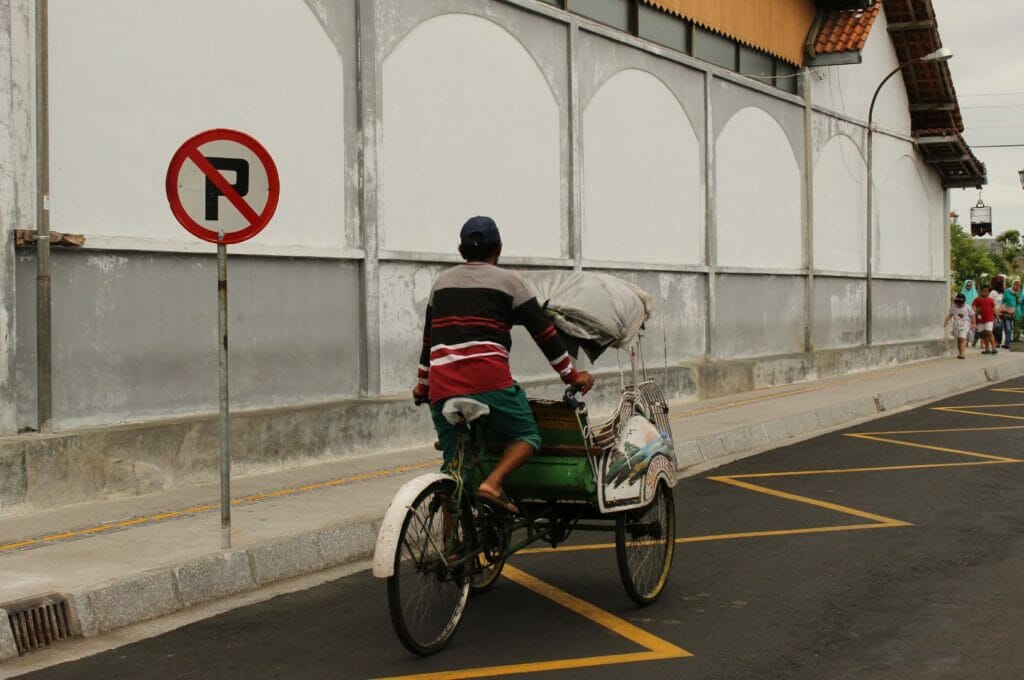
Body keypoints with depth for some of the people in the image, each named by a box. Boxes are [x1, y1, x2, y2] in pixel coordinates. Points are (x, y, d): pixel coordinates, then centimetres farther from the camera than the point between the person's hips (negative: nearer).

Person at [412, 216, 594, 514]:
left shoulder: (442, 282, 22)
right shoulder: (508, 281, 8)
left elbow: (429, 339, 27)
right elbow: (544, 333, 8)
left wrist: (422, 386, 38)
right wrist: (572, 375, 16)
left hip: (441, 386, 4)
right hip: (489, 381, -4)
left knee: (453, 464, 13)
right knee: (528, 435, 12)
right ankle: (492, 482, -13)